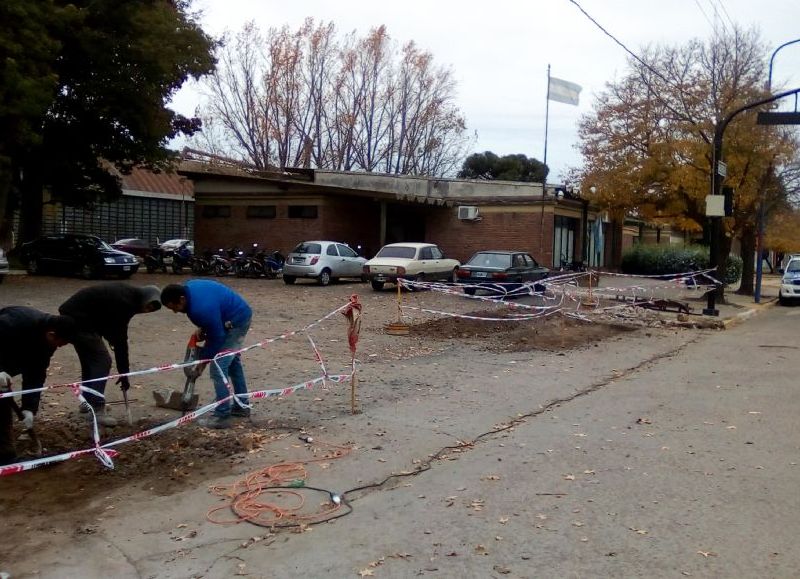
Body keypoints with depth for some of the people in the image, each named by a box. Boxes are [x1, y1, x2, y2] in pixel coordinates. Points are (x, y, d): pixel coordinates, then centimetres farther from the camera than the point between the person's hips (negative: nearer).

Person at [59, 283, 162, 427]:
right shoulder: (124, 303, -20)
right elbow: (120, 341, -18)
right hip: (78, 319, -11)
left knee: (90, 357, 20)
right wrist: (124, 373, -13)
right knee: (102, 361, -10)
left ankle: (88, 401, 30)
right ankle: (97, 410, -12)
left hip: (70, 313, 11)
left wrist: (109, 337, 10)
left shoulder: (126, 293, 9)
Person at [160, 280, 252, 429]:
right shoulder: (187, 288, -7)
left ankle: (222, 416, -8)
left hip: (236, 322, -10)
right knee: (233, 361, 21)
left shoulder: (202, 309, -34)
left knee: (218, 367, -12)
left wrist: (202, 357, -9)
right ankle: (242, 406, 33)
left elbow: (217, 339, -23)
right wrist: (201, 328, 1)